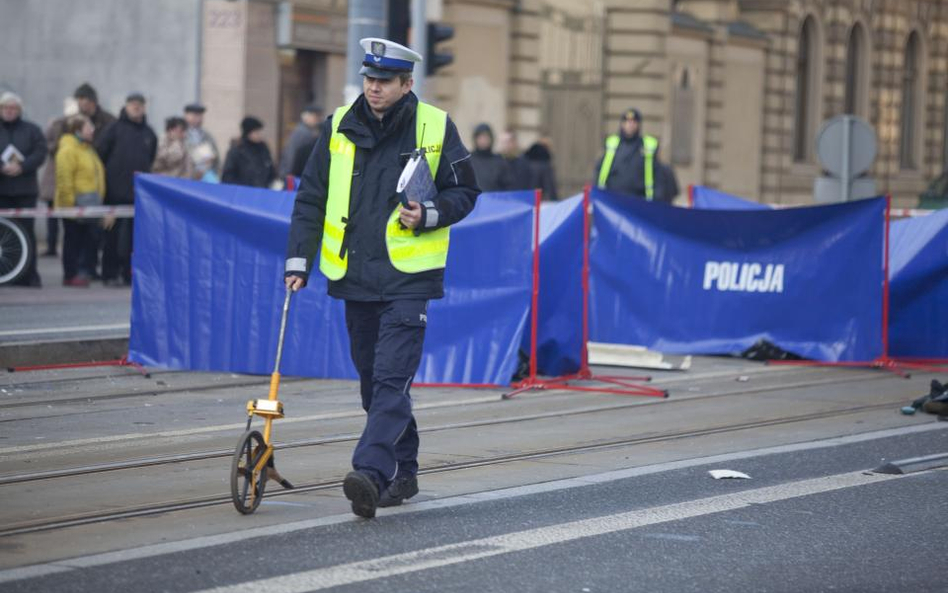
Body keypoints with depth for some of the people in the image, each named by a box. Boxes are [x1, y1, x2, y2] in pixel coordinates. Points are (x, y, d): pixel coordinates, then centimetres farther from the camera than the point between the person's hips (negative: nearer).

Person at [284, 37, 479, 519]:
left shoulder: (435, 127, -2)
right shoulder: (340, 127, 6)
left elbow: (464, 193, 6)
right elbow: (311, 198, 10)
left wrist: (429, 215, -13)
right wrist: (298, 259, 1)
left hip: (408, 278, -5)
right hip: (354, 276, 5)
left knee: (391, 378, -15)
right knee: (372, 379, 12)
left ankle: (370, 473, -26)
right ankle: (403, 473, 25)